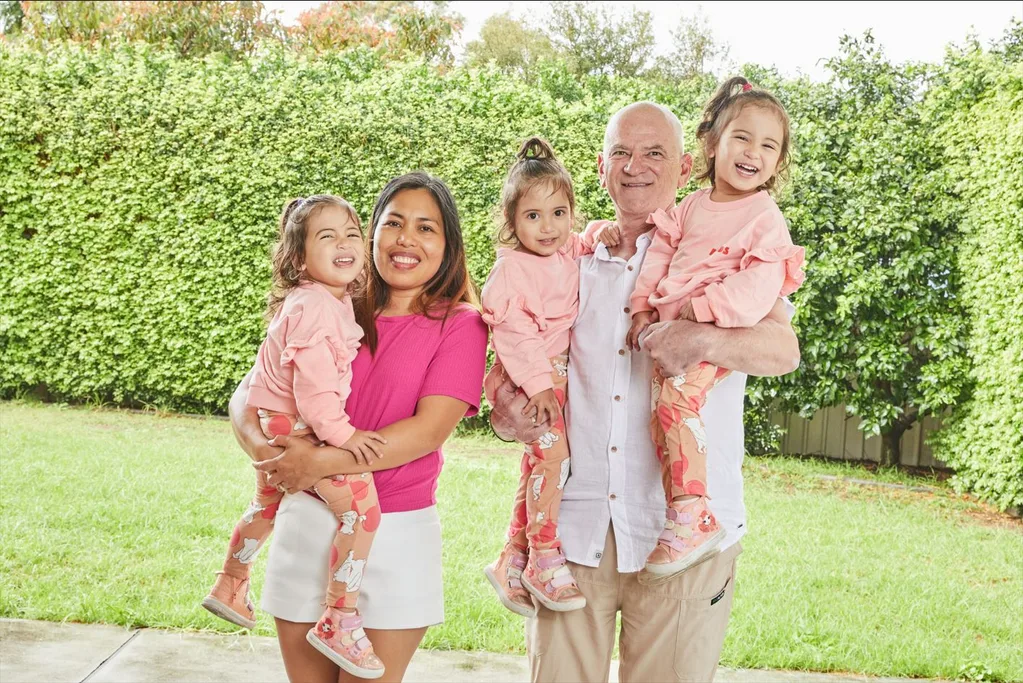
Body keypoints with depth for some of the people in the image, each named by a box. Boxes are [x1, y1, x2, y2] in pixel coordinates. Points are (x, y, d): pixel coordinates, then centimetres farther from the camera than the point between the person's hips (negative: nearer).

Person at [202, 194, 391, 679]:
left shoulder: (334, 302, 7)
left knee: (267, 503, 32)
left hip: (272, 424, 11)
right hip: (294, 428, -11)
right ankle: (339, 623, -11)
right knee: (361, 508, -16)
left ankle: (230, 585, 55)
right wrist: (340, 434, -25)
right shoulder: (315, 307, -25)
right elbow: (313, 381, -28)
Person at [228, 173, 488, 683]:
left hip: (395, 532, -3)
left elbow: (429, 430, -15)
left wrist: (323, 462, -21)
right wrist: (259, 445, -16)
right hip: (307, 522, 3)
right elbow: (247, 392, 5)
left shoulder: (460, 325, -4)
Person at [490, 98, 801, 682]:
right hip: (575, 523, 3)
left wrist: (702, 339, -31)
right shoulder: (572, 265, 13)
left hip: (682, 531, -2)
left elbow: (784, 349, -11)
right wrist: (508, 410, -1)